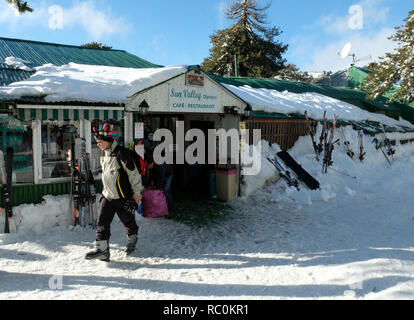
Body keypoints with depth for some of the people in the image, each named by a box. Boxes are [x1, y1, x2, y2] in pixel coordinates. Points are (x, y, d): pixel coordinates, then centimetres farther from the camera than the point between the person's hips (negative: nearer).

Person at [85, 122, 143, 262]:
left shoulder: (122, 153, -16)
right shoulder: (104, 155, 9)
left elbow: (134, 173, -14)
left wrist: (136, 192, -10)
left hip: (123, 197, -7)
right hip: (107, 196, 7)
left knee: (128, 221, 11)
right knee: (102, 222, -3)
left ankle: (132, 240, 37)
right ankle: (102, 250, 1)